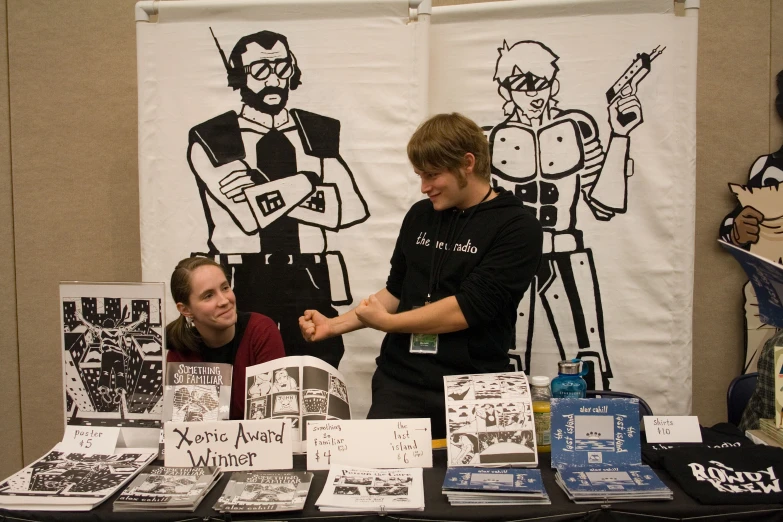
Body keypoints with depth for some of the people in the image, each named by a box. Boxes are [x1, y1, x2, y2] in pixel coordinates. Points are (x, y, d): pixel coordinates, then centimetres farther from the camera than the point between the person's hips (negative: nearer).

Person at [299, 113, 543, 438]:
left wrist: (386, 321, -7)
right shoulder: (420, 216, 9)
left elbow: (467, 309, -16)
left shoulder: (517, 227, -8)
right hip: (398, 382, 4)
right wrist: (334, 325, 8)